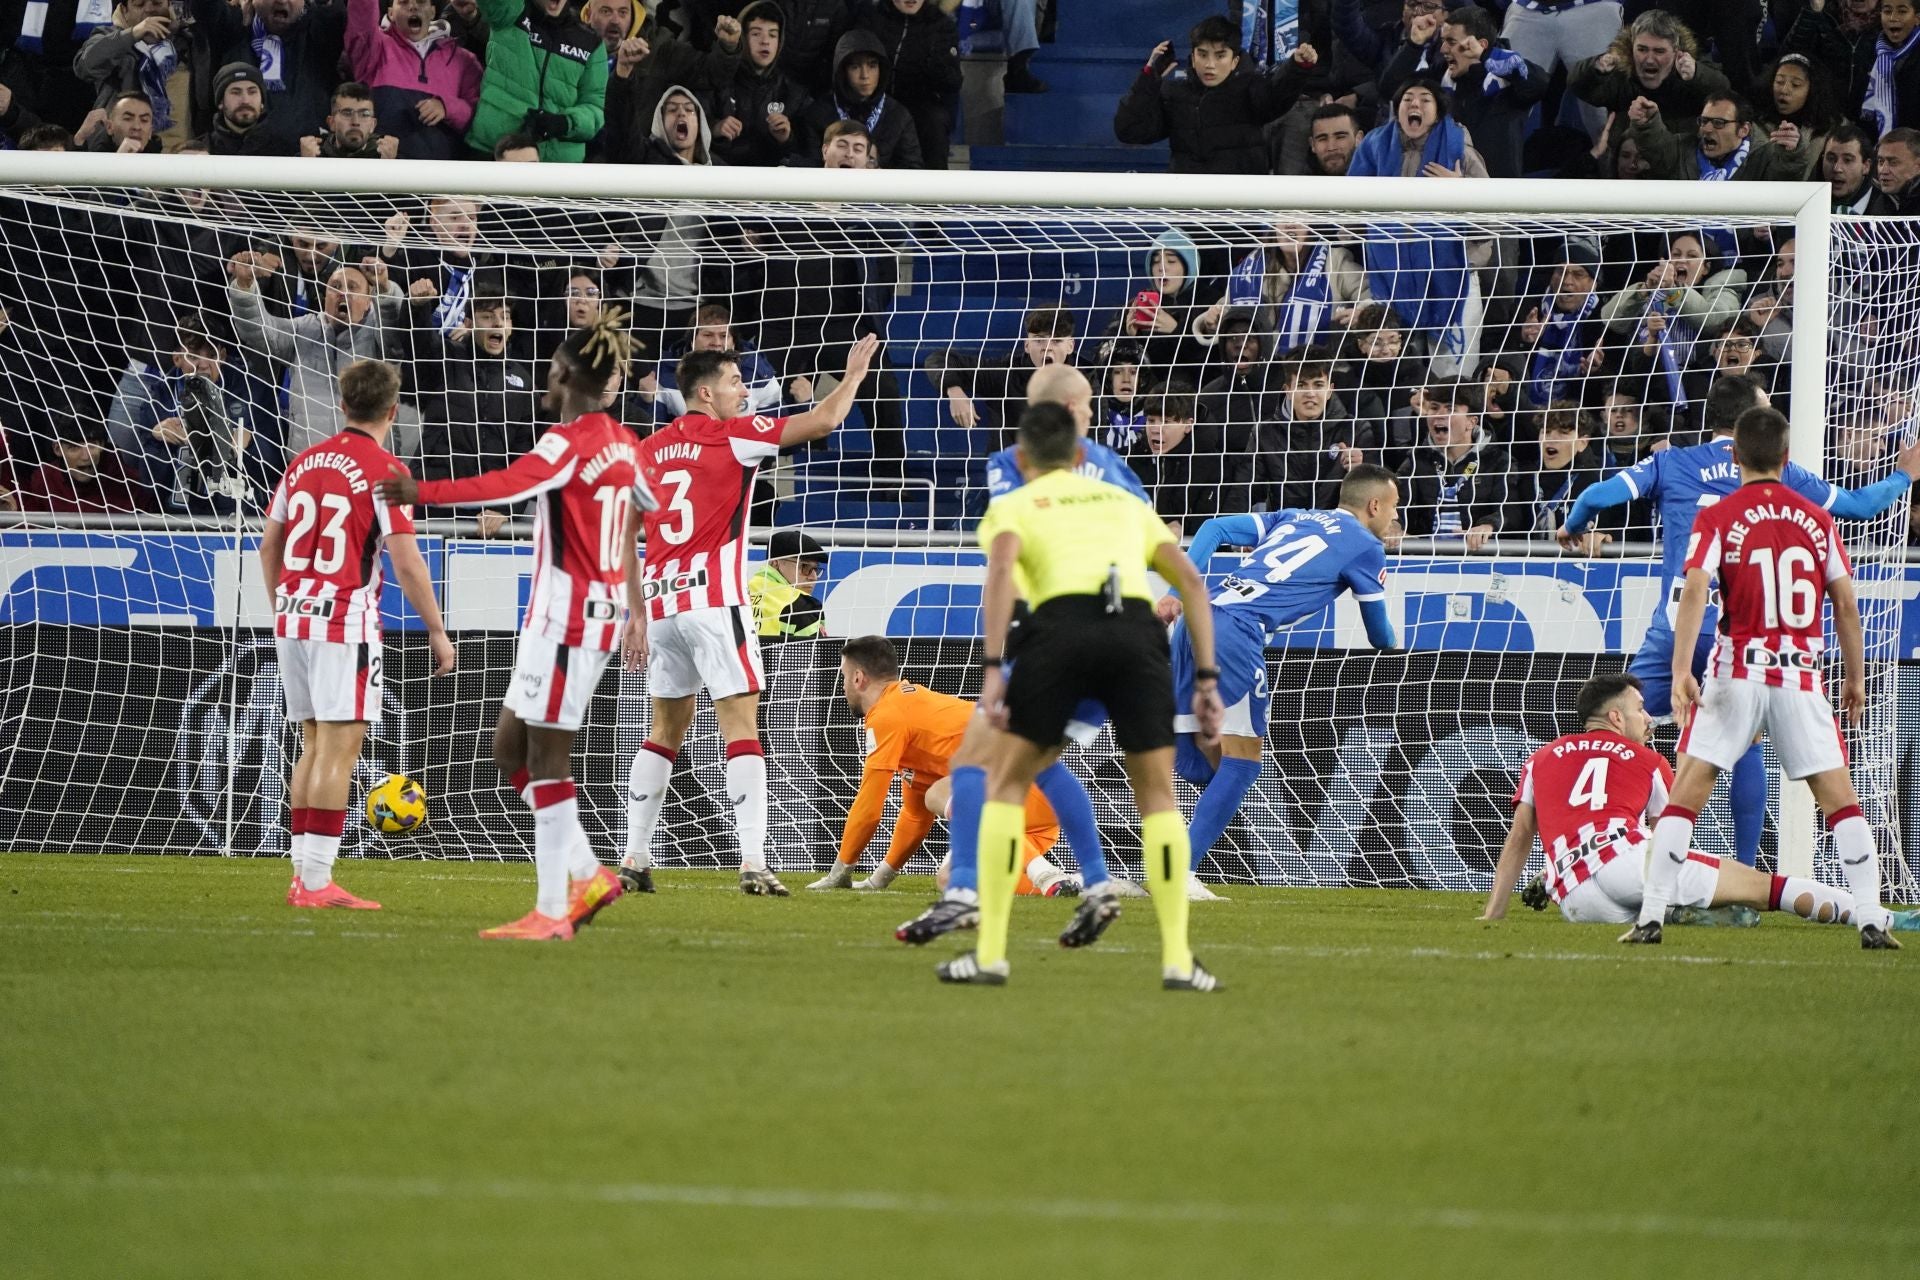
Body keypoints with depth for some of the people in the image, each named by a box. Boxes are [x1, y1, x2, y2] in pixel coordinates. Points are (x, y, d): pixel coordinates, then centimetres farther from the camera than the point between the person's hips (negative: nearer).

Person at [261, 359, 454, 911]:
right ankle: (316, 881, -10)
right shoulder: (383, 471, -9)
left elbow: (269, 544, 17)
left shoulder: (304, 462, 11)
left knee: (314, 746, 15)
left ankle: (304, 875, 15)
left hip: (293, 617, 7)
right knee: (339, 748, -6)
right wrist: (438, 632, -6)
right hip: (347, 622, -7)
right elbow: (406, 562, -13)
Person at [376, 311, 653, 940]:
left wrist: (422, 492, -40)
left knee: (546, 759, -6)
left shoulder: (570, 442, -15)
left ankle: (550, 911, -6)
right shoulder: (622, 442, 11)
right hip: (602, 610, 9)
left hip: (566, 615, -9)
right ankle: (588, 875, 13)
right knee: (511, 748, 14)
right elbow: (648, 501, 31)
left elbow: (505, 485, -33)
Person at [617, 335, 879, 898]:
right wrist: (854, 374, 13)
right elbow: (823, 421, -5)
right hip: (715, 600, -6)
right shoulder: (731, 435, -3)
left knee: (666, 729, 17)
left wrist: (637, 614, 19)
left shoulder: (649, 450, 13)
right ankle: (753, 864, -17)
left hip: (661, 602, 6)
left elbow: (623, 537, 14)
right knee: (741, 726, -7)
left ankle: (634, 859, 15)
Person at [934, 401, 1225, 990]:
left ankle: (990, 954, 9)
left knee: (1006, 783, 14)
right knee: (1157, 794, 16)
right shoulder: (1127, 503, 33)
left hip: (1062, 625, -2)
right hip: (1138, 629, 2)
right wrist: (1206, 679, 21)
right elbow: (1192, 582, 22)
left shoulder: (1012, 507, 22)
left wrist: (993, 670, -7)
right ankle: (1178, 960, 7)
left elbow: (1001, 569, -1)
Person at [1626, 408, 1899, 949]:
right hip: (1802, 677, 2)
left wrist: (1681, 671, -17)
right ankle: (1871, 920, -2)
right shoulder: (1817, 520, 7)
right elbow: (1846, 604, 8)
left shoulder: (1717, 518, 0)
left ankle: (1651, 917, -5)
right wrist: (1855, 677, 18)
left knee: (1685, 795, 2)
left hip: (1737, 676, -2)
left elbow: (1694, 592, -12)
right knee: (1840, 798, 5)